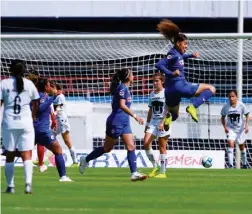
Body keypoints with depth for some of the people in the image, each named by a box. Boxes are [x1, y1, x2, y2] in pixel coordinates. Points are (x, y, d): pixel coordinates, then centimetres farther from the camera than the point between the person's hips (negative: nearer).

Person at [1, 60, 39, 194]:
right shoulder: (29, 84, 5)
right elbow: (35, 103, 16)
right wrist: (33, 116, 32)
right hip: (26, 123, 1)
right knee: (27, 156, -1)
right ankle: (28, 184, -18)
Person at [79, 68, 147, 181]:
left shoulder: (125, 88, 14)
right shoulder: (122, 88, -14)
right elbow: (122, 105, -24)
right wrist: (135, 116, -26)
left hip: (124, 123, 9)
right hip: (116, 122, -9)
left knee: (131, 147, -4)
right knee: (107, 148, 2)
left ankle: (134, 173, -10)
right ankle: (85, 160, 20)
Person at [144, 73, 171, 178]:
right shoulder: (152, 94, 13)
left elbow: (169, 110, -12)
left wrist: (163, 123, -20)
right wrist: (147, 124, 15)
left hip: (163, 123, -6)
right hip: (153, 122, 6)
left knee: (162, 147, -2)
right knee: (146, 143, -10)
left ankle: (162, 172, 3)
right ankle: (155, 167, 3)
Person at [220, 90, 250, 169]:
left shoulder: (241, 105, -16)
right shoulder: (226, 106, -13)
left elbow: (247, 115, -4)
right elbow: (223, 117, 1)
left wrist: (246, 125, -17)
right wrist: (225, 127, -13)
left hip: (241, 128, 1)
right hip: (230, 129, -1)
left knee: (242, 146, 15)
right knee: (230, 144, -21)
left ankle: (244, 164, 36)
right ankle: (230, 165, -22)